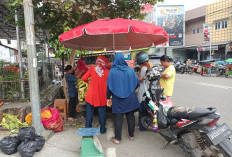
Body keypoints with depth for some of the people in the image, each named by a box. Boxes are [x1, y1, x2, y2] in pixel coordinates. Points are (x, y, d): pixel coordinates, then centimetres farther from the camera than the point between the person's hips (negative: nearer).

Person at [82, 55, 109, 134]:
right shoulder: (107, 72, -4)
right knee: (102, 112, 11)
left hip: (91, 95, 0)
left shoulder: (92, 69, -3)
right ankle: (102, 129, 21)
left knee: (89, 112, 10)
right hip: (102, 96, 0)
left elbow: (84, 78, -5)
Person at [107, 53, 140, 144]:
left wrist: (108, 98, 2)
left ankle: (117, 138, 15)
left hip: (117, 99, -2)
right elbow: (137, 83, 1)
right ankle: (131, 135, 28)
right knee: (130, 116, 15)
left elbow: (109, 86, -8)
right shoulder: (130, 70, -4)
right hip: (130, 98, 2)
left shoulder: (112, 71, -10)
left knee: (118, 118, 7)